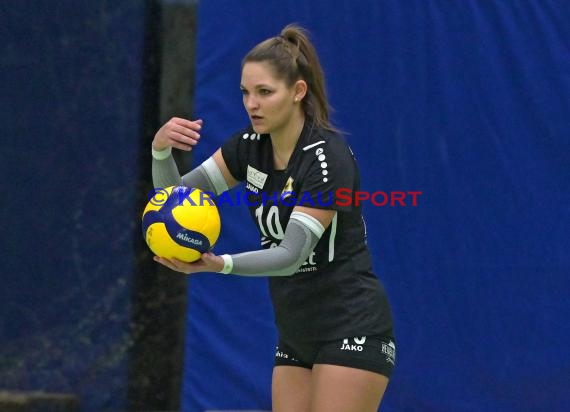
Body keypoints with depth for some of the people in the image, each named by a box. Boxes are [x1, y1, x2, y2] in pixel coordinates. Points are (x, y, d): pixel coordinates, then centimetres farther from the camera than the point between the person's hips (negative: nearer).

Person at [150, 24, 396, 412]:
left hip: (351, 332, -8)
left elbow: (292, 253, -26)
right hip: (296, 335, 8)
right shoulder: (250, 146, 2)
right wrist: (161, 150, -20)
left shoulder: (328, 156, -20)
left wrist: (219, 264, -41)